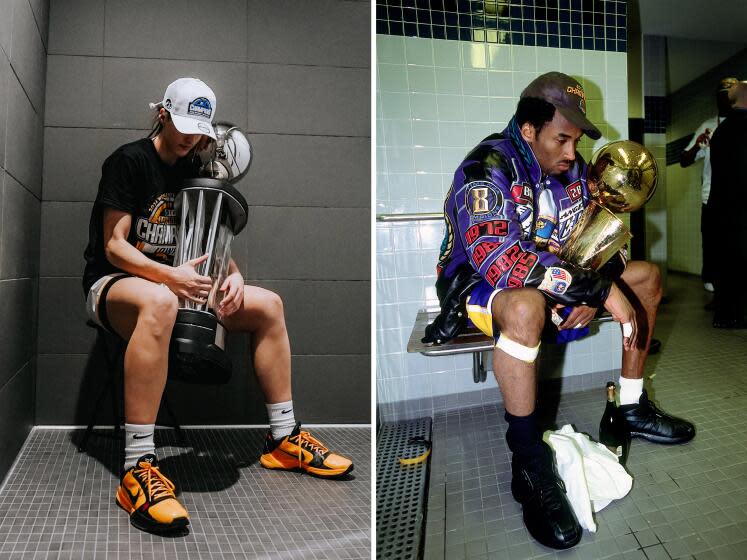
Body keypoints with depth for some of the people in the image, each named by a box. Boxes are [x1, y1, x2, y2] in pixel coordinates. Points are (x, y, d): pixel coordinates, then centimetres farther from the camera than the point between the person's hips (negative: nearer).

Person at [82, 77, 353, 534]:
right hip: (112, 284, -7)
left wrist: (233, 274, -10)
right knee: (159, 302, -44)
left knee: (268, 305, -6)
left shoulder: (194, 172, 13)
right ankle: (138, 470, -42)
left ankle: (284, 439, 0)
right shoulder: (129, 161, -8)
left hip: (175, 284, 7)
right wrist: (170, 276, -32)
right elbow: (115, 246, -15)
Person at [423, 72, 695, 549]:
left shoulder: (573, 169, 1)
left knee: (648, 276, 5)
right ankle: (529, 462, -27)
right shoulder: (487, 168, -23)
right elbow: (499, 260, -37)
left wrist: (594, 288, -15)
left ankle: (632, 407, 11)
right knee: (526, 305, -41)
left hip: (550, 281, 8)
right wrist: (600, 289, -36)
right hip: (476, 288, -8)